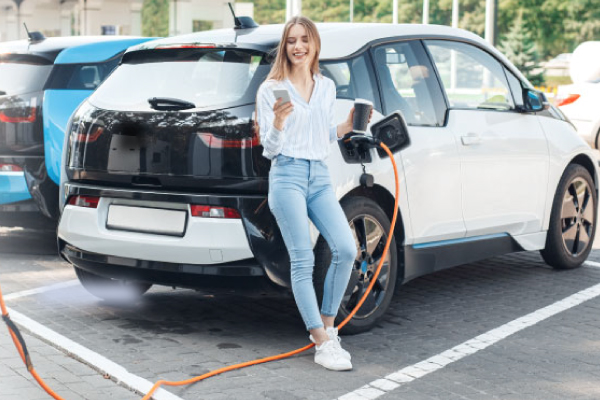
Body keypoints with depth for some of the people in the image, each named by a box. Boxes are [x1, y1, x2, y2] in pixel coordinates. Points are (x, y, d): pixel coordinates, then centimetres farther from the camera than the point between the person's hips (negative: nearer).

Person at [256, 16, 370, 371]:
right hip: (288, 175, -5)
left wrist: (347, 126, 6)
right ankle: (323, 344, -5)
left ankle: (326, 325, 9)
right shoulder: (271, 89, 0)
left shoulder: (327, 87, 14)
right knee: (303, 261, -7)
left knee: (346, 249, -9)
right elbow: (269, 149, -2)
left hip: (320, 176, 5)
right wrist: (278, 124, -21)